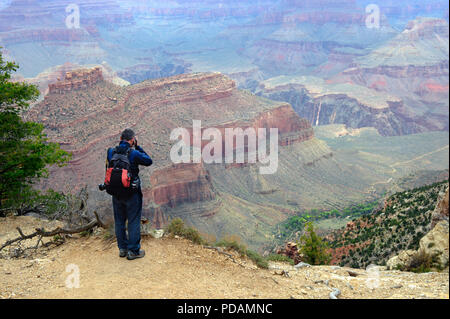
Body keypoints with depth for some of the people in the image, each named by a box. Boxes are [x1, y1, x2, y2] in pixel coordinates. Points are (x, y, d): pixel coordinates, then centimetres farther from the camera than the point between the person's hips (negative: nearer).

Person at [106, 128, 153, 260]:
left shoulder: (111, 152, -3)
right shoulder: (133, 153, -16)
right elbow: (149, 161, -3)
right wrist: (138, 147, 0)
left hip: (116, 193, 5)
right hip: (132, 194, -5)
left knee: (119, 221, 16)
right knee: (134, 222, 5)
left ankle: (122, 248, 25)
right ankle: (133, 251, 10)